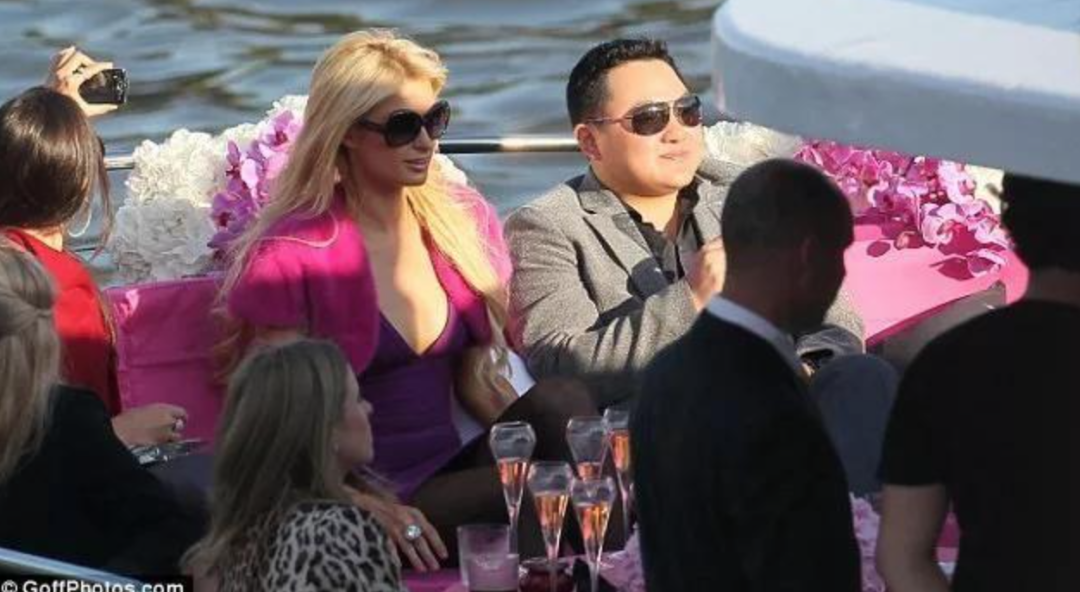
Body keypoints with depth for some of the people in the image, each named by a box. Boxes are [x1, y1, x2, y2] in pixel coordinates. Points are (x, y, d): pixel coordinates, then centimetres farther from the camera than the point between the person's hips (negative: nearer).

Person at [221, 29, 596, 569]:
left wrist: (540, 435, -5)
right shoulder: (291, 256, -7)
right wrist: (371, 508, -24)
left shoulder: (465, 221, 10)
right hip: (358, 508, -5)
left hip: (451, 473, 6)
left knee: (558, 403, -25)